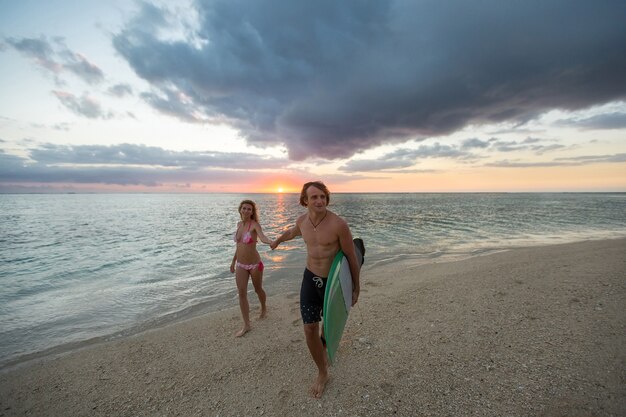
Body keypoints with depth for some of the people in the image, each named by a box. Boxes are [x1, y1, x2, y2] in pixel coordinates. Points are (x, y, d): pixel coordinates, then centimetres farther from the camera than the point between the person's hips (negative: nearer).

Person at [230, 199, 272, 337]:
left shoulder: (254, 224, -15)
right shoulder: (239, 224, 3)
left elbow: (262, 237, -36)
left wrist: (271, 242, -58)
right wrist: (233, 261, 18)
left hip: (254, 264, -5)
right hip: (240, 265, 5)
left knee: (258, 290, 15)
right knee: (242, 294, 1)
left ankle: (264, 308, 46)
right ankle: (246, 325, 13)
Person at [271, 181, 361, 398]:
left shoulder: (339, 224, -25)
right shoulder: (302, 220, -9)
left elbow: (352, 257, -14)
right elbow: (292, 231, 17)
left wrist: (356, 286, -4)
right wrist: (277, 240, 37)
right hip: (310, 278, 3)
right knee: (310, 329, -1)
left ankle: (324, 343, 57)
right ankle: (322, 373, 25)